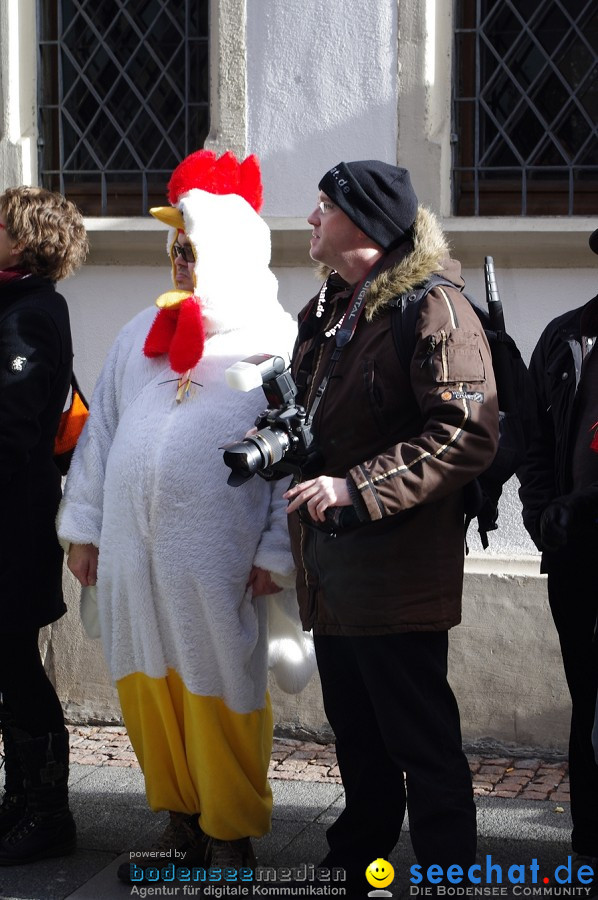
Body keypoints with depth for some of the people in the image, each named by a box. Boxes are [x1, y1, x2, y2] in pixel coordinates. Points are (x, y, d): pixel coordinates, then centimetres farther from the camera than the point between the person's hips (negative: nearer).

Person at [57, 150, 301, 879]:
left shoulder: (276, 342, -3)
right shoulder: (145, 332, 14)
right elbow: (100, 430, 16)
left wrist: (277, 552, -10)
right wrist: (83, 528, 12)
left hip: (215, 561, -5)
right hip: (130, 552, 6)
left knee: (219, 699, 1)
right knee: (148, 690, 10)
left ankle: (231, 839, 15)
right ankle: (181, 823, 25)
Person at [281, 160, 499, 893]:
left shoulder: (434, 309, -13)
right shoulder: (328, 310, 15)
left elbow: (468, 435, -22)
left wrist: (356, 488, -24)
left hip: (396, 574, -9)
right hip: (331, 570, 9)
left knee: (425, 749, -2)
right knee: (358, 739, 20)